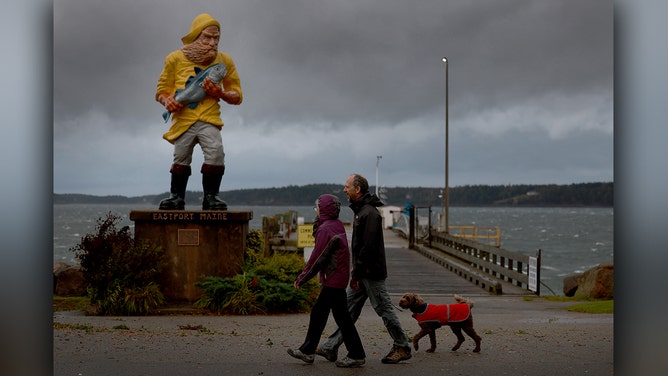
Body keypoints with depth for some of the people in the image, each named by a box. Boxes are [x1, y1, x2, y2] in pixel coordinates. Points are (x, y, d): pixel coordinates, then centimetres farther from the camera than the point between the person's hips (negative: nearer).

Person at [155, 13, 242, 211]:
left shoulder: (224, 61, 8)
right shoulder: (175, 59, 6)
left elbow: (237, 95, 13)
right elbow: (161, 90, 13)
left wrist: (221, 93, -9)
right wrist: (167, 100, -11)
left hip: (209, 119, 0)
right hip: (183, 119, 1)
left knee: (216, 152, -21)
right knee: (181, 159, 3)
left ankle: (211, 196, -9)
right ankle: (176, 197, 22)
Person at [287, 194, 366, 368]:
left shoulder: (325, 229, -18)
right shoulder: (338, 225, 10)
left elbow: (318, 257, -16)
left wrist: (302, 278, -8)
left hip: (333, 280, -10)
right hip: (337, 279, 10)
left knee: (341, 317, -3)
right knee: (318, 313, 15)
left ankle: (356, 355, 4)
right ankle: (307, 351, 23)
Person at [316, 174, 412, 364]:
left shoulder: (369, 213, -19)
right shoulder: (360, 211, 14)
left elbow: (368, 247, -24)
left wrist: (356, 273, -20)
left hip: (372, 273, -10)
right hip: (363, 273, 10)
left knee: (384, 309, 0)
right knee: (349, 308, 9)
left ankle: (402, 348, 11)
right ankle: (330, 348, 11)